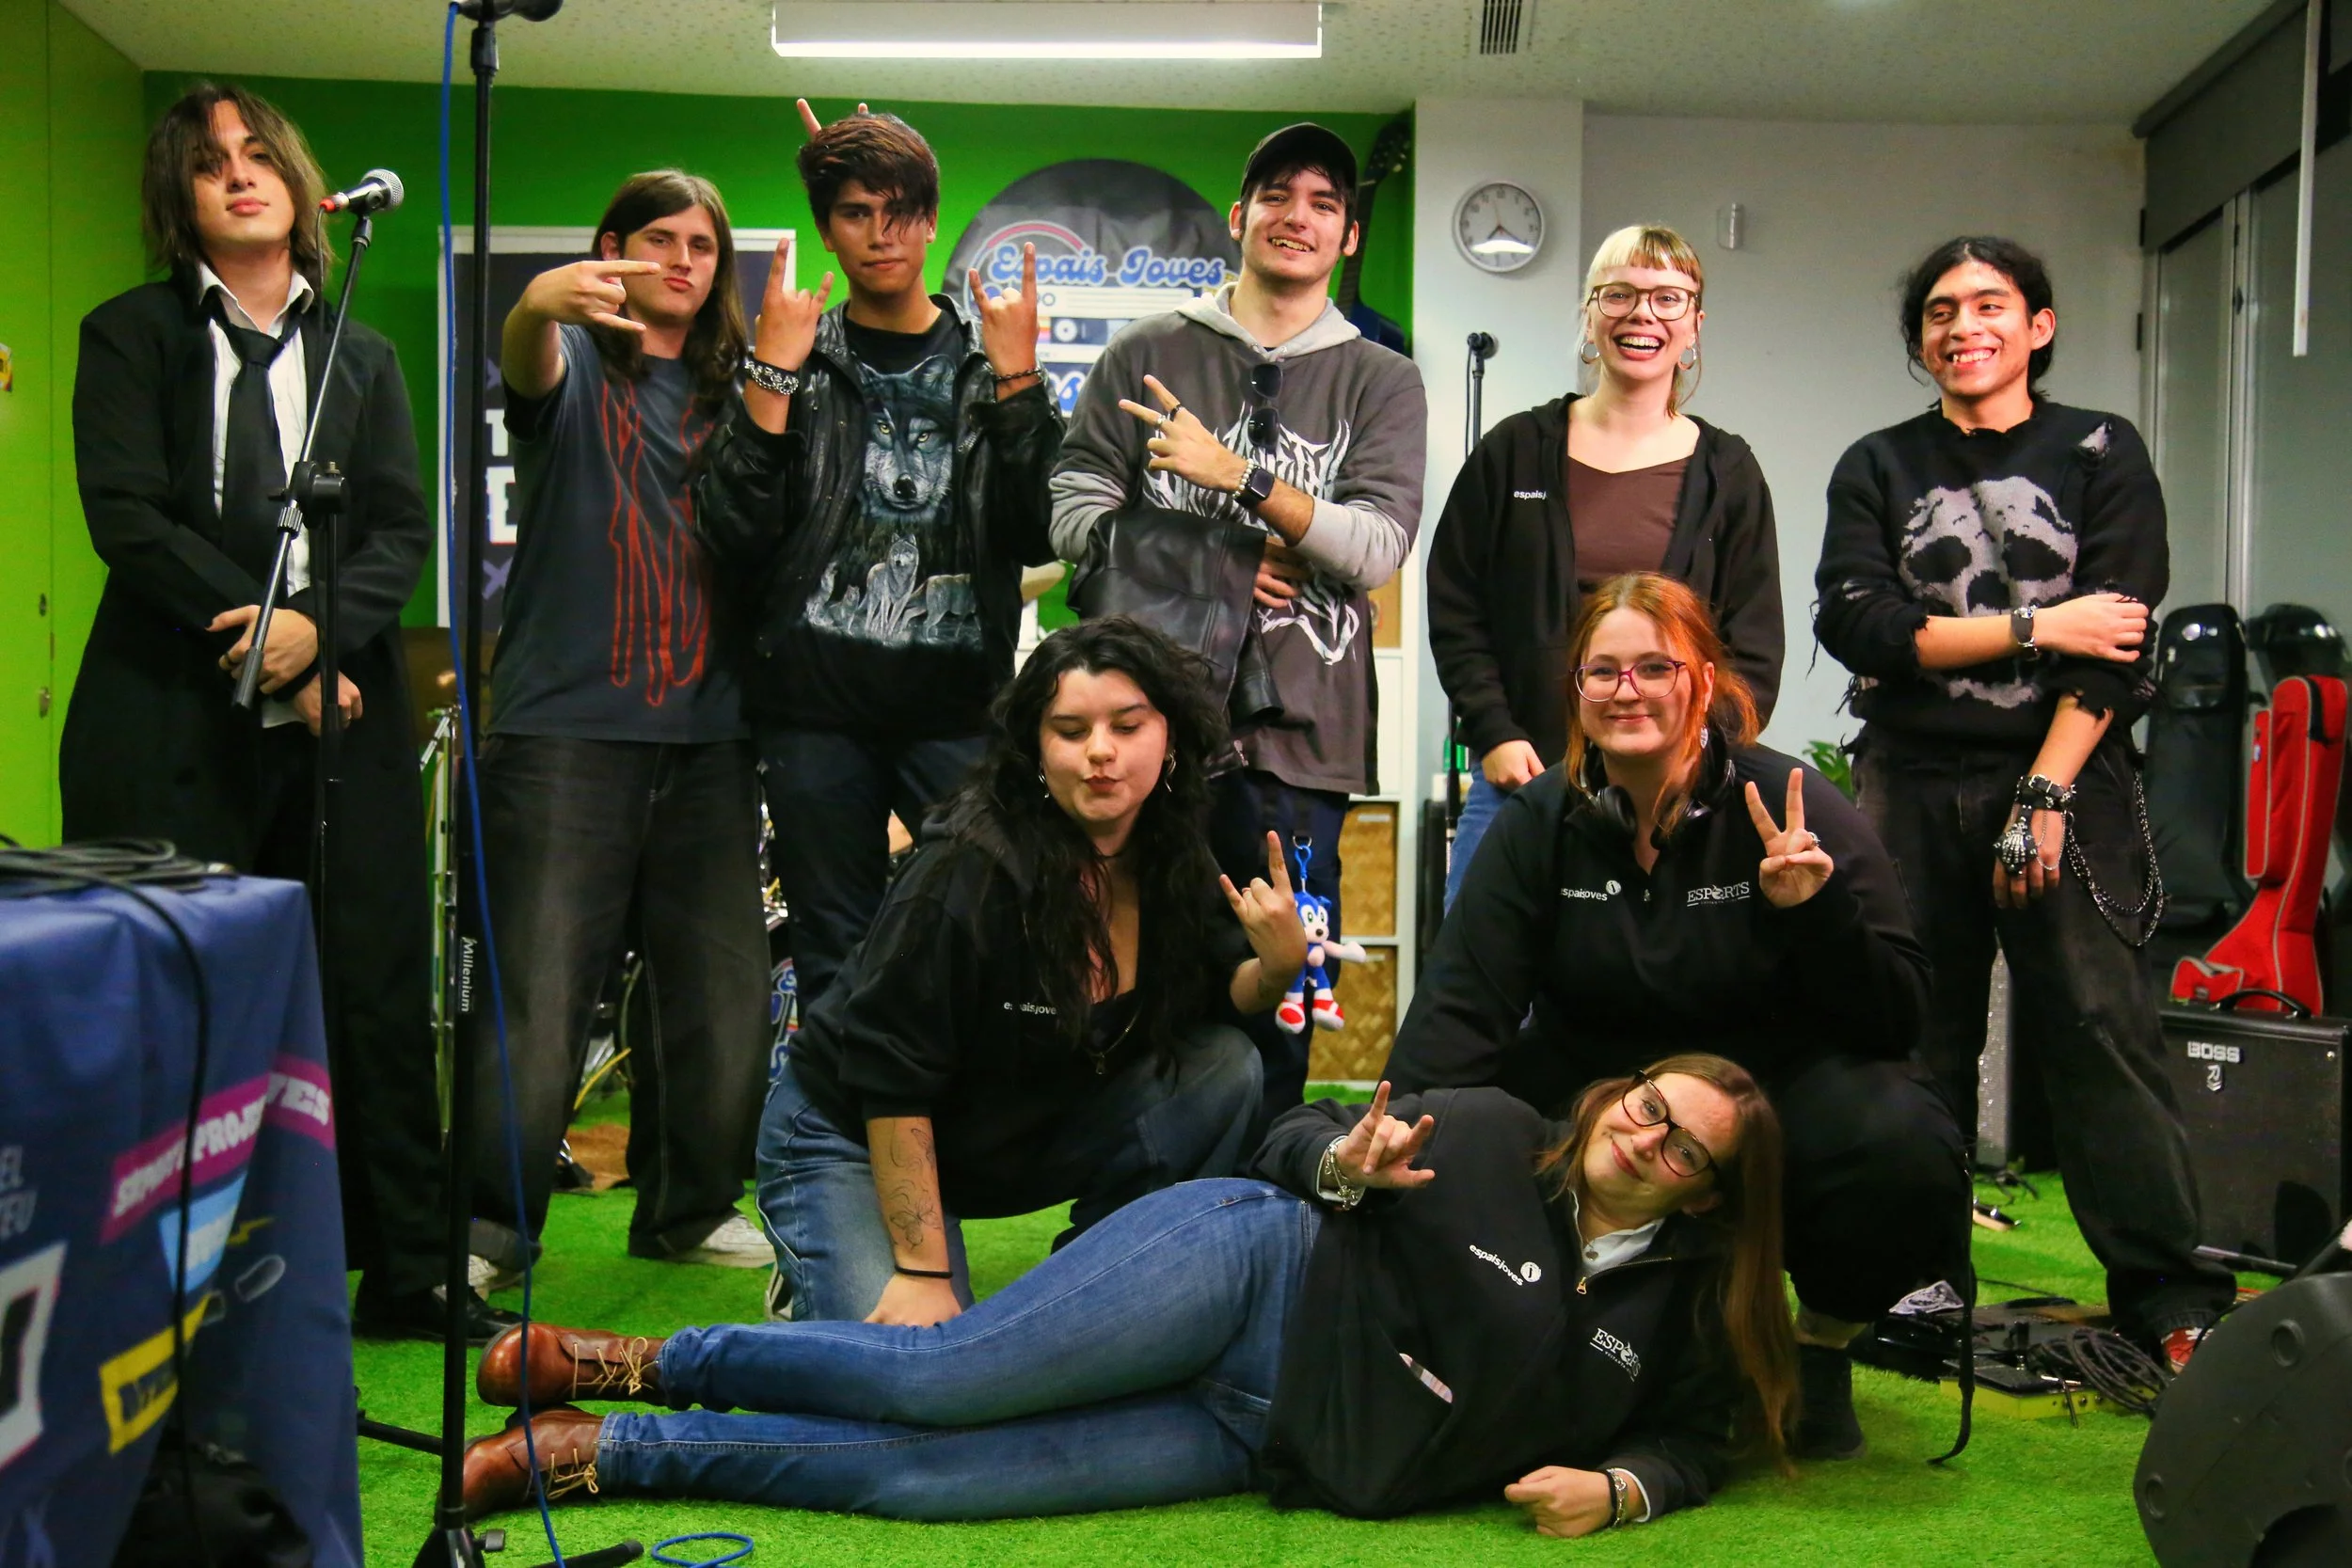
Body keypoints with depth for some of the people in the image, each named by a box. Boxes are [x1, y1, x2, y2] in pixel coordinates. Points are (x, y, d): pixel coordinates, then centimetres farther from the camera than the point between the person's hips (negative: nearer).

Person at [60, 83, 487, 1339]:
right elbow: (126, 517, -4)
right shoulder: (130, 334, 8)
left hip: (337, 717, 3)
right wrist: (261, 643, -11)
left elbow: (405, 528, 6)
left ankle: (405, 1273, 10)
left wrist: (315, 625, -12)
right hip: (172, 720, -2)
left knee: (376, 994, 2)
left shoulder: (362, 355, 17)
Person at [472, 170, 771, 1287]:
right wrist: (538, 302, -41)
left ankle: (690, 1206, 22)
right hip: (568, 723, -4)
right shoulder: (577, 365, 6)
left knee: (724, 987, 7)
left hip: (708, 733, 4)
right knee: (539, 993, -6)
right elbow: (526, 364, -17)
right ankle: (493, 1222, 7)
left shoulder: (735, 390, 17)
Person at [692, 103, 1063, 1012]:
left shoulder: (992, 357, 10)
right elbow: (734, 538, -3)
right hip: (817, 707, 0)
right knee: (835, 966, 7)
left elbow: (1041, 534, -2)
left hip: (959, 701, 0)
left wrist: (1014, 377, -9)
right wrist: (775, 374, -8)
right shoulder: (791, 358, 10)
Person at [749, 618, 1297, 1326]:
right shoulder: (968, 871, -28)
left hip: (1026, 1141, 6)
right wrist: (922, 1270, -26)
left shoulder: (1178, 864, -9)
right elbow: (891, 1077, -25)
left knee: (1225, 1068, -12)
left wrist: (1276, 967, -21)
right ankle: (817, 1284, 8)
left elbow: (1219, 996, 3)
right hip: (855, 1139, -6)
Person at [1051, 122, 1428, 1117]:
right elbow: (1075, 516, 4)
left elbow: (1378, 548, -3)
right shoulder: (1148, 354, 10)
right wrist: (1228, 566, -4)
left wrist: (1241, 476, -14)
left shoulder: (1381, 382, 10)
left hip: (1293, 737, 0)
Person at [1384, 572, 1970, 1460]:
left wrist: (1815, 911, -29)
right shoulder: (1538, 823, -2)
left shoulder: (1797, 811, -9)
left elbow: (1896, 1020, -10)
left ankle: (1821, 1349, 2)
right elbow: (1461, 1005, -12)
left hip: (1780, 1082, -2)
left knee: (1902, 1149, -32)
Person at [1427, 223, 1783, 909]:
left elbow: (1754, 646, 8)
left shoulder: (1725, 473, 9)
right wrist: (1493, 734, -4)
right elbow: (1454, 609, 7)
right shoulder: (1515, 451, 8)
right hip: (1520, 777, 0)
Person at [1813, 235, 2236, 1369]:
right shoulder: (1878, 469, 11)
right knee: (1914, 1042, 2)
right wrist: (2038, 627, -8)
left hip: (2065, 778, -1)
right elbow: (1856, 624, -5)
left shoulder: (2102, 454, 7)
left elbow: (2115, 647, -3)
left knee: (2102, 1027, -7)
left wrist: (2043, 796, -11)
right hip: (1913, 786, 2)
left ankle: (2172, 1297, -1)